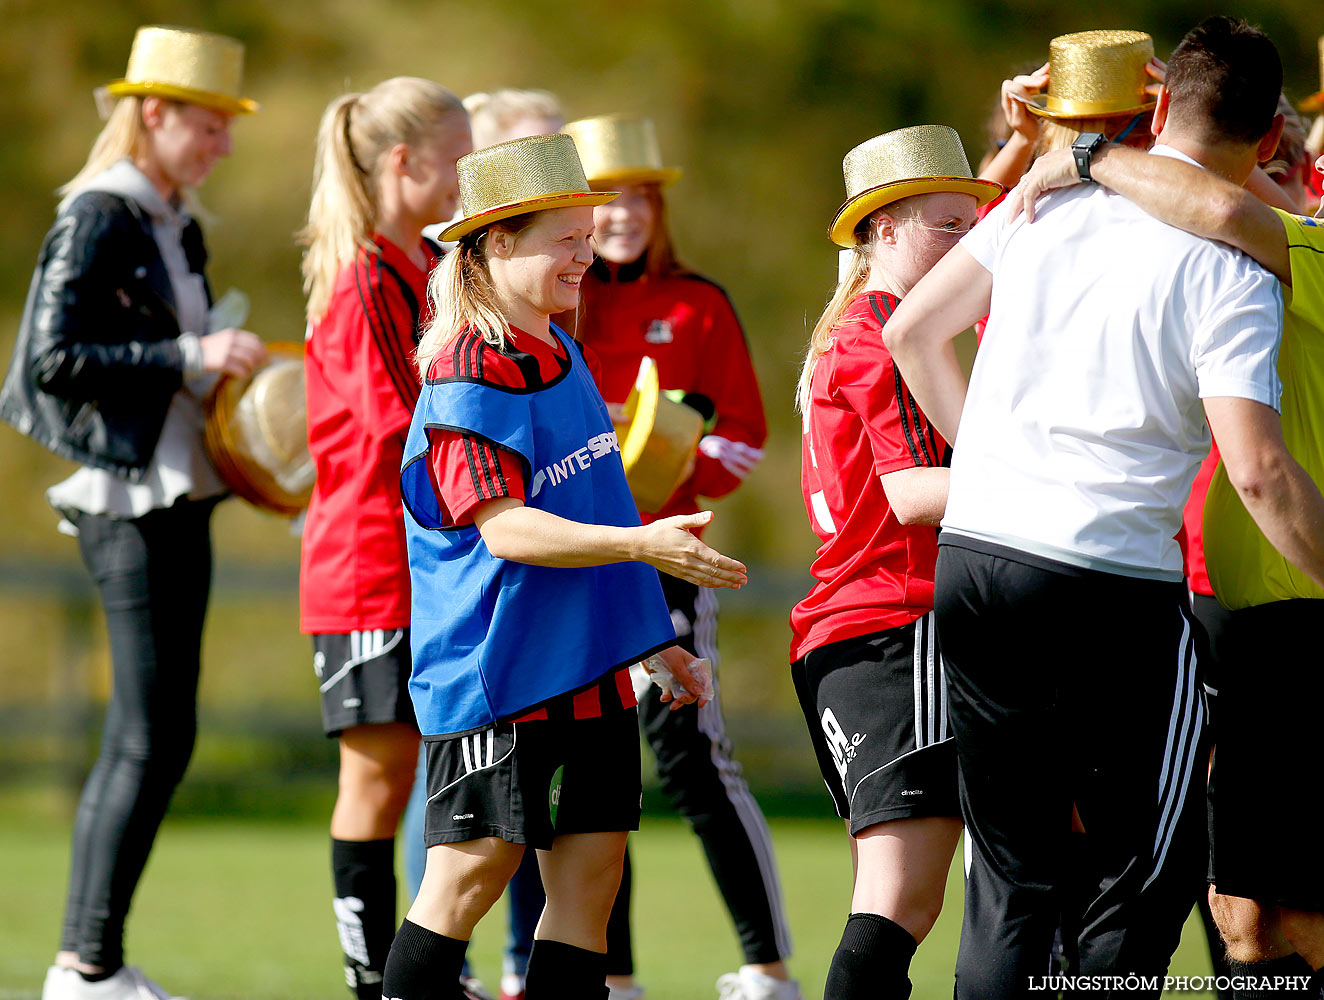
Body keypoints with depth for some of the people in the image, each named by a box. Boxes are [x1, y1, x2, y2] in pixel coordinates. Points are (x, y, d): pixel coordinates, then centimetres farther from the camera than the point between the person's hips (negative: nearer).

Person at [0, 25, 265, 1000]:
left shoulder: (179, 229, 15)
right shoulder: (96, 221, -11)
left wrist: (224, 365, 5)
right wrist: (189, 355, -21)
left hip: (178, 497, 9)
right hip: (126, 501, -9)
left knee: (148, 739, 10)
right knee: (154, 737, -10)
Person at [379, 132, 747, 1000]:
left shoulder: (565, 356, 14)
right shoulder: (468, 378, -14)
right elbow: (505, 529, -22)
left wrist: (649, 636, 25)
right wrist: (644, 545, -31)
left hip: (587, 664, 8)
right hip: (495, 666, -8)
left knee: (591, 866, 3)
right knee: (475, 866, -5)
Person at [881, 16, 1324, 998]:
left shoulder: (1048, 203, 7)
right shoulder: (1232, 273, -9)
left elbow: (913, 332, 16)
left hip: (969, 552, 5)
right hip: (1115, 586, -5)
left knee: (1010, 878, 14)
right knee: (1147, 878, 7)